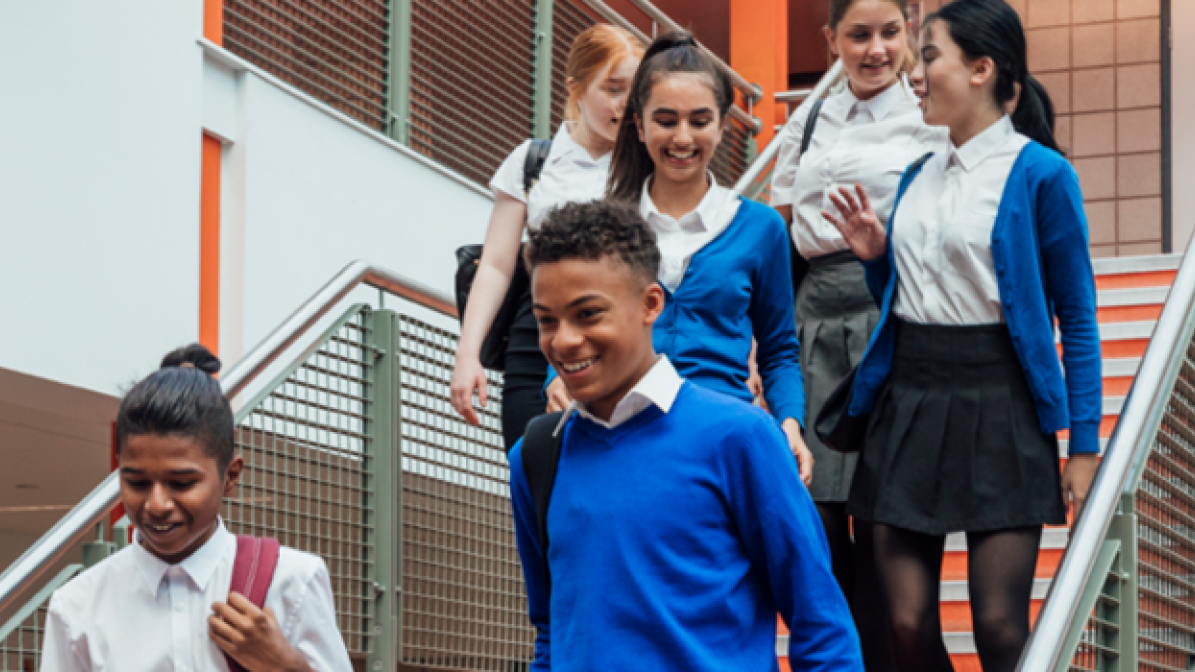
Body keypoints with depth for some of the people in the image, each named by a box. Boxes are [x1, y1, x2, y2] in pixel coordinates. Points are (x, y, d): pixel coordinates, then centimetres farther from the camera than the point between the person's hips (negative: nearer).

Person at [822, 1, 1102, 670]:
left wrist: (1085, 443, -9)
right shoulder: (920, 176, 13)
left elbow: (1077, 317, -5)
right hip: (909, 401, 6)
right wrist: (875, 256, 1)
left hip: (999, 406, -6)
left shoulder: (1040, 174, -6)